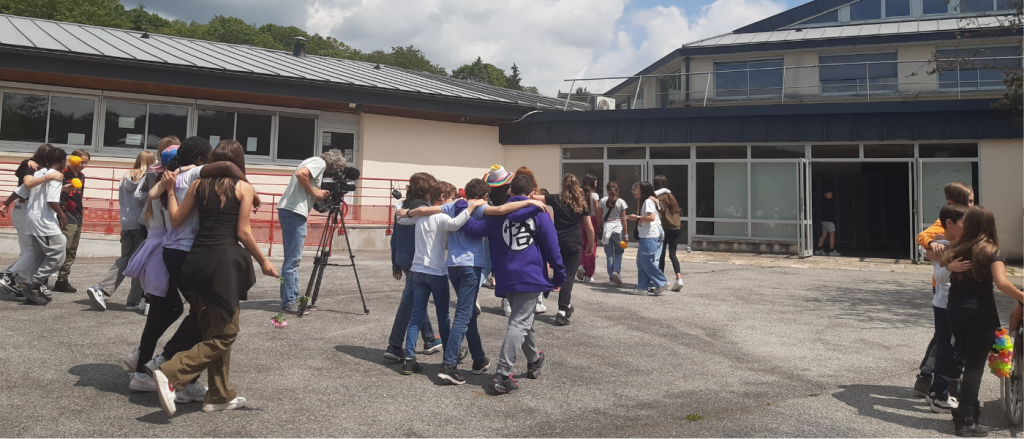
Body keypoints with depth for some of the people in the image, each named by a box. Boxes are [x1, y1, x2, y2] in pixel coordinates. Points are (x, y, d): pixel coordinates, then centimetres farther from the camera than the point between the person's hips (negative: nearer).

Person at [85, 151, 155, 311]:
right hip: (142, 223, -6)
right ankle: (134, 300, 5)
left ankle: (100, 290, -3)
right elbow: (144, 198, -13)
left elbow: (121, 200, 18)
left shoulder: (126, 177, 13)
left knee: (124, 260, 13)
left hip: (126, 224, 6)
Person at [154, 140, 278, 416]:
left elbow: (176, 220, 7)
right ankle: (170, 374, -13)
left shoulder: (198, 184, 10)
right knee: (225, 333, 3)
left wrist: (170, 190, 20)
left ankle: (220, 396, 20)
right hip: (225, 261, -6)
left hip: (197, 259, 6)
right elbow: (243, 232, -6)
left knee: (213, 330, 15)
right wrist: (263, 261, 4)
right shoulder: (244, 188, -1)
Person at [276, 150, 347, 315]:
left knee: (293, 260, 13)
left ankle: (293, 299, 19)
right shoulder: (319, 162, -4)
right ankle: (288, 303, -5)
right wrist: (314, 192, -12)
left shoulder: (316, 163, 24)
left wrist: (320, 195, 10)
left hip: (288, 211, 10)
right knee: (292, 260, -7)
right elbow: (300, 174, -22)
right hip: (294, 213, -10)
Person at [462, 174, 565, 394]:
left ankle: (534, 362, 41)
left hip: (507, 278, 4)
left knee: (524, 320, 22)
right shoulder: (539, 213, 2)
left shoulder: (499, 213, 5)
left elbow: (474, 229, -6)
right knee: (519, 324, -8)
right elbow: (551, 247, -1)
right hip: (532, 276, -4)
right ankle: (502, 375, -18)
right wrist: (559, 275, 7)